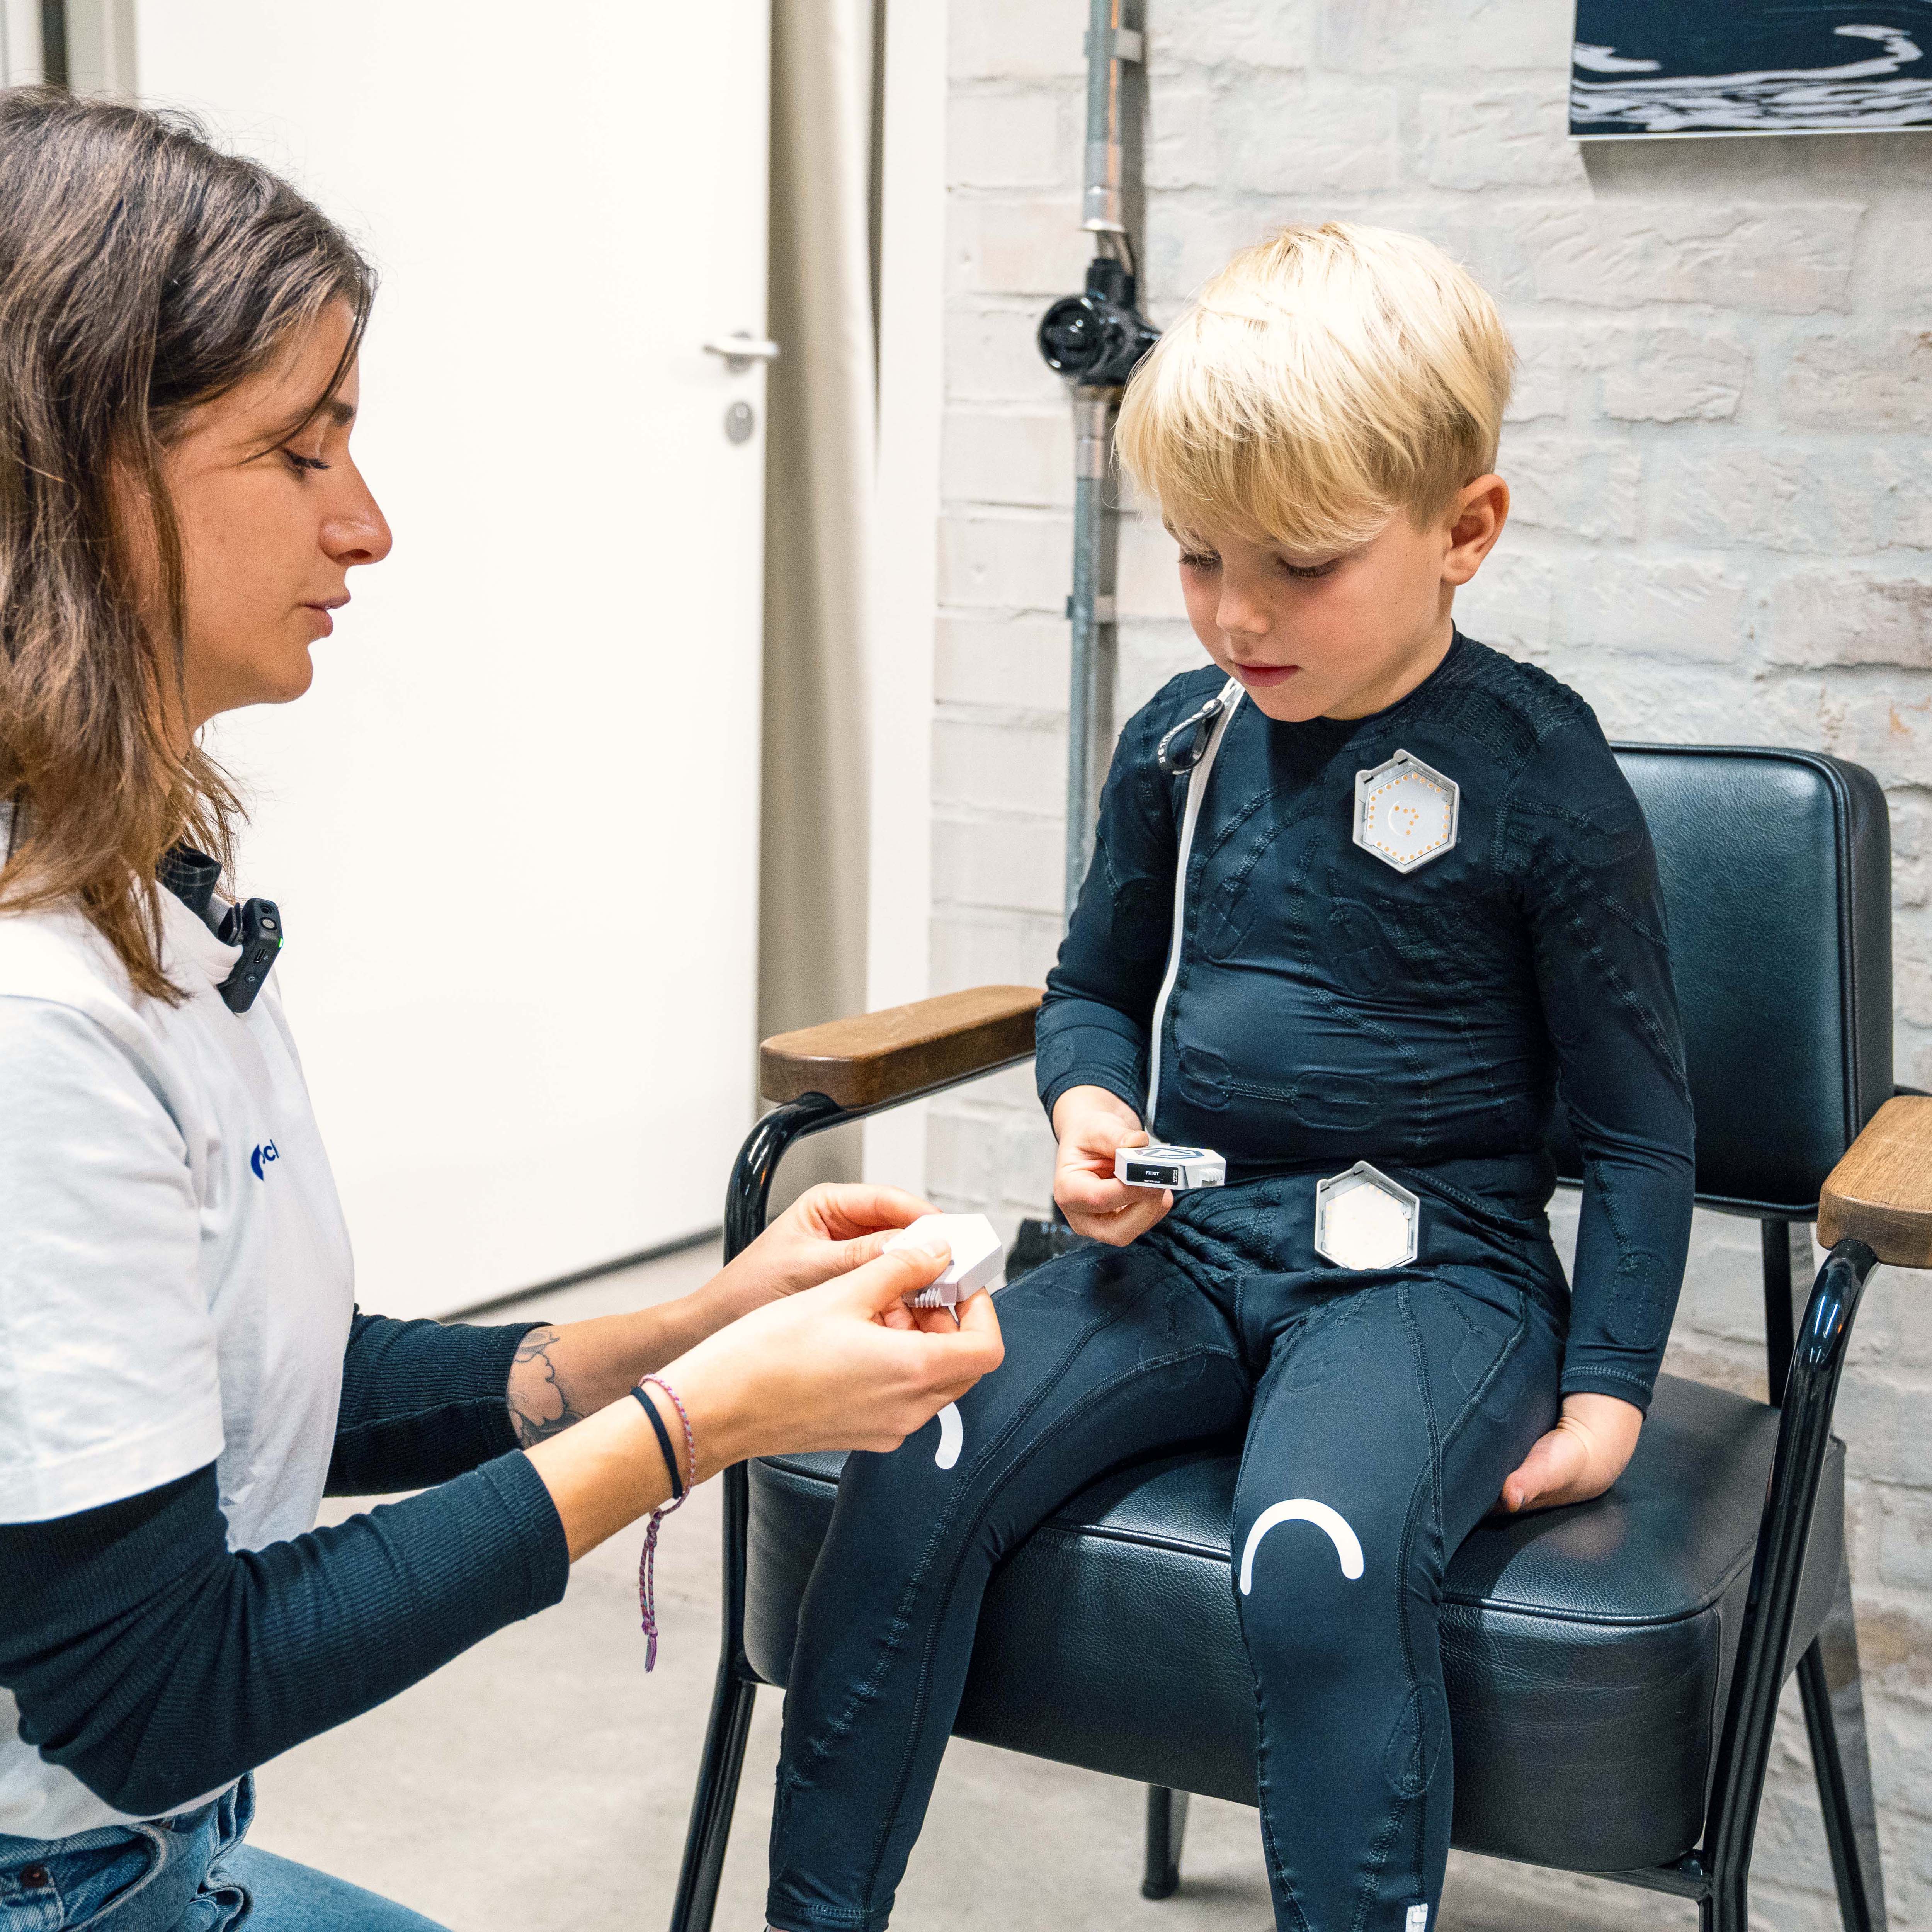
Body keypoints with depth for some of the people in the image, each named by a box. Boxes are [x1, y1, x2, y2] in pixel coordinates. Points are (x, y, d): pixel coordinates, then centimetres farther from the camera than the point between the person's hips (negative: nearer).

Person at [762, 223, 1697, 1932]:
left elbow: (1640, 1128, -1)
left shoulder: (1542, 783, -8)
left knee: (1319, 1563, -34)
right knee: (917, 1469, -19)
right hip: (1181, 1244, 4)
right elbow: (1096, 985, 21)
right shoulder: (1179, 744, 5)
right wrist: (1088, 1111, -1)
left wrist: (1606, 1390, -7)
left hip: (1426, 1273, -4)